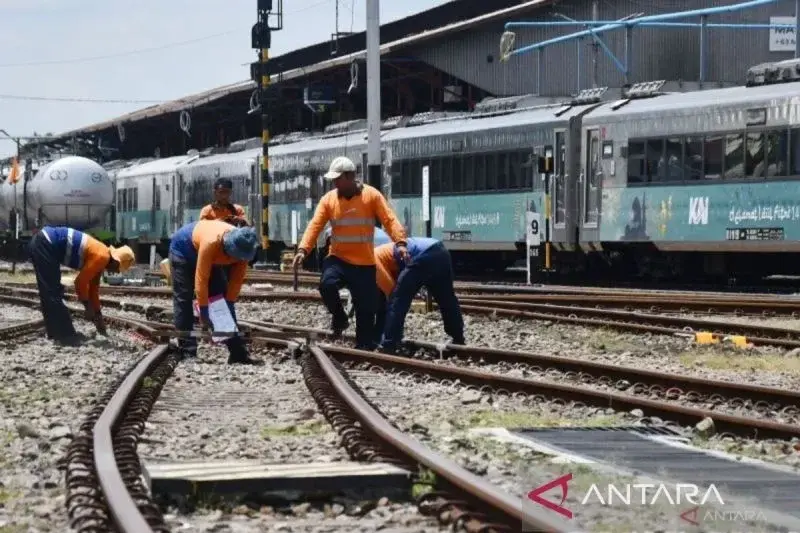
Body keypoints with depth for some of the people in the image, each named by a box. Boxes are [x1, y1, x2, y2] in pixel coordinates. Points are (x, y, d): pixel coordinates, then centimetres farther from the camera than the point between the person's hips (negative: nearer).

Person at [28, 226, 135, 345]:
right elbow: (81, 281, -12)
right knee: (54, 294, -4)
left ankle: (56, 333, 25)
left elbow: (93, 288, 26)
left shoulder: (100, 255, 16)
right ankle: (66, 336, 1)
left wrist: (98, 314, 29)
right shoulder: (102, 257, -13)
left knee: (49, 294, 17)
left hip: (41, 242, 10)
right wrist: (88, 306, 0)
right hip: (44, 245, -10)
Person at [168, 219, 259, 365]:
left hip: (211, 257, 6)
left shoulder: (241, 246, -26)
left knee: (224, 299, -1)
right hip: (183, 250, -6)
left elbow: (237, 279, -14)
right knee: (183, 300, -11)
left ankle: (238, 352, -3)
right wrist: (204, 312, -34)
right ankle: (187, 353, -8)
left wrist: (230, 303, -17)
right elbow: (201, 279, -38)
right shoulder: (211, 242, -44)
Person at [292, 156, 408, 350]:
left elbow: (390, 220, -11)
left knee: (365, 308, 0)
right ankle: (339, 318, 1)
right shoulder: (328, 199, 1)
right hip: (338, 258, 1)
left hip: (364, 263, -1)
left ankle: (364, 346, 13)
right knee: (327, 285, -27)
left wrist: (400, 242, -28)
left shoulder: (371, 195, -5)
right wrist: (303, 249, -21)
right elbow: (315, 225, -6)